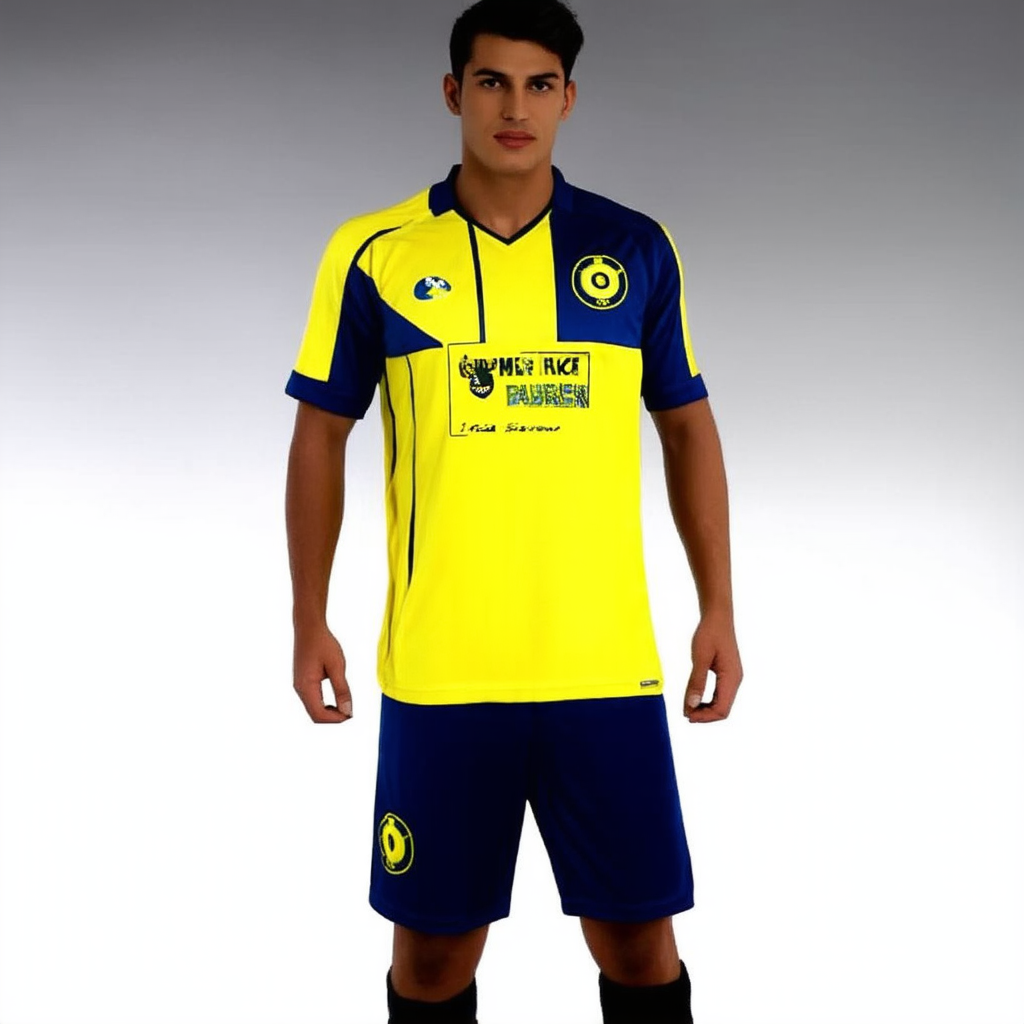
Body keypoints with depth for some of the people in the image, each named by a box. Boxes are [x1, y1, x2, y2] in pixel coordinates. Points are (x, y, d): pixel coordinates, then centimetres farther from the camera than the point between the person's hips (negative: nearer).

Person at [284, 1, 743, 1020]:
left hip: (609, 667, 1)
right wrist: (309, 622, 2)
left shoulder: (637, 248, 4)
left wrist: (717, 609, 5)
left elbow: (688, 429, 10)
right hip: (436, 669, 0)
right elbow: (320, 437, 6)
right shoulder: (374, 252, 1)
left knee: (637, 938, 8)